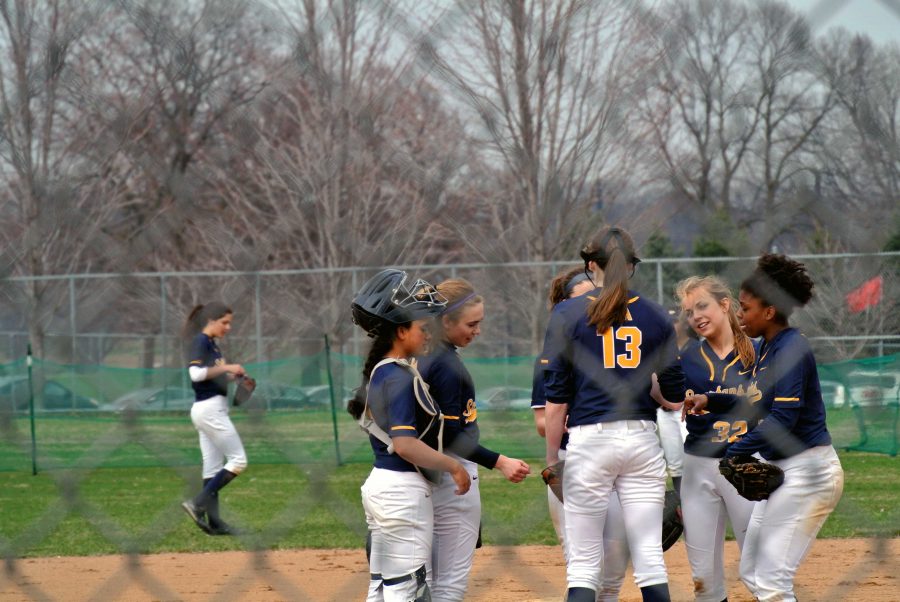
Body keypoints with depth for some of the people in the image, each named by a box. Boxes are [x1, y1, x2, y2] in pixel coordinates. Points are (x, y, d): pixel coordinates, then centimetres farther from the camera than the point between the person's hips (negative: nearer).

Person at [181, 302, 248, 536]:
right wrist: (226, 368, -20)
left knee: (213, 467, 8)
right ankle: (198, 504, -12)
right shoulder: (200, 342, -11)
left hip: (208, 411, 10)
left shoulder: (212, 344, 17)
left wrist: (231, 376, 7)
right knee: (238, 460, -9)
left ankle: (214, 521, 7)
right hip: (210, 409, -10)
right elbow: (196, 373, -24)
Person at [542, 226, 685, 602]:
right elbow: (675, 394, 8)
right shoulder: (655, 317, 6)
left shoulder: (567, 314, -1)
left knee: (582, 562, 0)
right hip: (642, 437, 2)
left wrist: (551, 458, 3)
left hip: (588, 440, -2)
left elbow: (556, 398, -3)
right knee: (650, 557, 5)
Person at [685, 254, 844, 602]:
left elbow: (783, 419, -24)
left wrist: (736, 452, -24)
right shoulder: (767, 348, 12)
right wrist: (711, 401, 13)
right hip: (781, 470, 11)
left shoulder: (791, 350, -17)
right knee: (751, 573, 14)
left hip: (807, 470, -11)